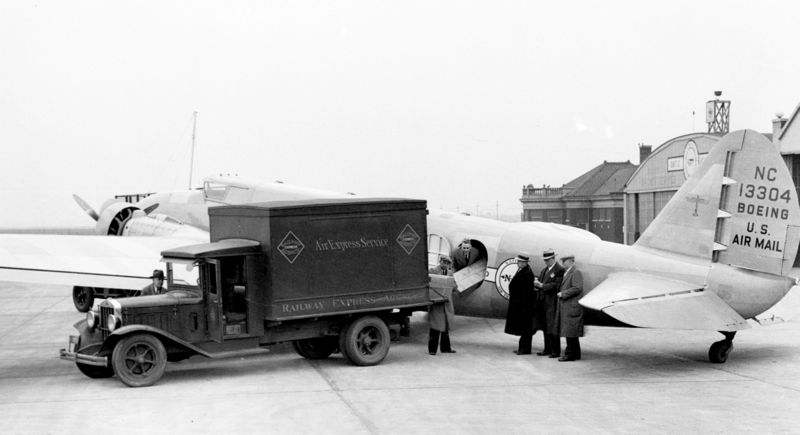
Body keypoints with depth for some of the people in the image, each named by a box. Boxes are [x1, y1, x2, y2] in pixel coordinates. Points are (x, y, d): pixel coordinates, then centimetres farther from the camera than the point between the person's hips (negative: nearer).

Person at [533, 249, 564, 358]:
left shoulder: (560, 270, -9)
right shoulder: (544, 270, 18)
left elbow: (556, 285, -17)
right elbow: (539, 282, 17)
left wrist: (542, 285, -19)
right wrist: (536, 283, -7)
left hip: (552, 303, -8)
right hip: (542, 303, 8)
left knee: (552, 328, -4)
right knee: (545, 328, 13)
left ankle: (556, 351, 2)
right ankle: (547, 349, 22)